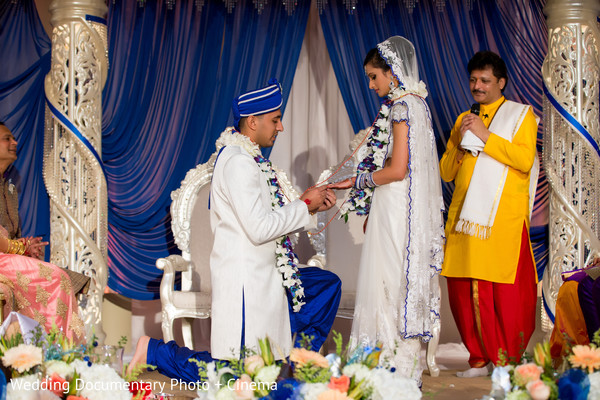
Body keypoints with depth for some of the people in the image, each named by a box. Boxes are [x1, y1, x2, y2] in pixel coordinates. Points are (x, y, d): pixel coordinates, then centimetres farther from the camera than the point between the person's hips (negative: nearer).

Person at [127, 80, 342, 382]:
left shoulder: (250, 158, 12)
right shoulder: (238, 162, -19)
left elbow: (272, 213, 18)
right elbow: (260, 228, -25)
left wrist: (310, 206, 6)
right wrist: (304, 204, -13)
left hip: (263, 274, 10)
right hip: (244, 280, -10)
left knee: (328, 285, 18)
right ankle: (155, 351, 5)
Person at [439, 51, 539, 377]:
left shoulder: (520, 114, 8)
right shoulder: (463, 120, 22)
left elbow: (525, 158, -8)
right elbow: (446, 172, 18)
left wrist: (485, 136, -10)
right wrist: (461, 145, 1)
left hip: (503, 218, -5)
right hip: (465, 216, 5)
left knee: (507, 290, -8)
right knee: (464, 289, 0)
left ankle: (509, 361, -1)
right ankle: (480, 358, 9)